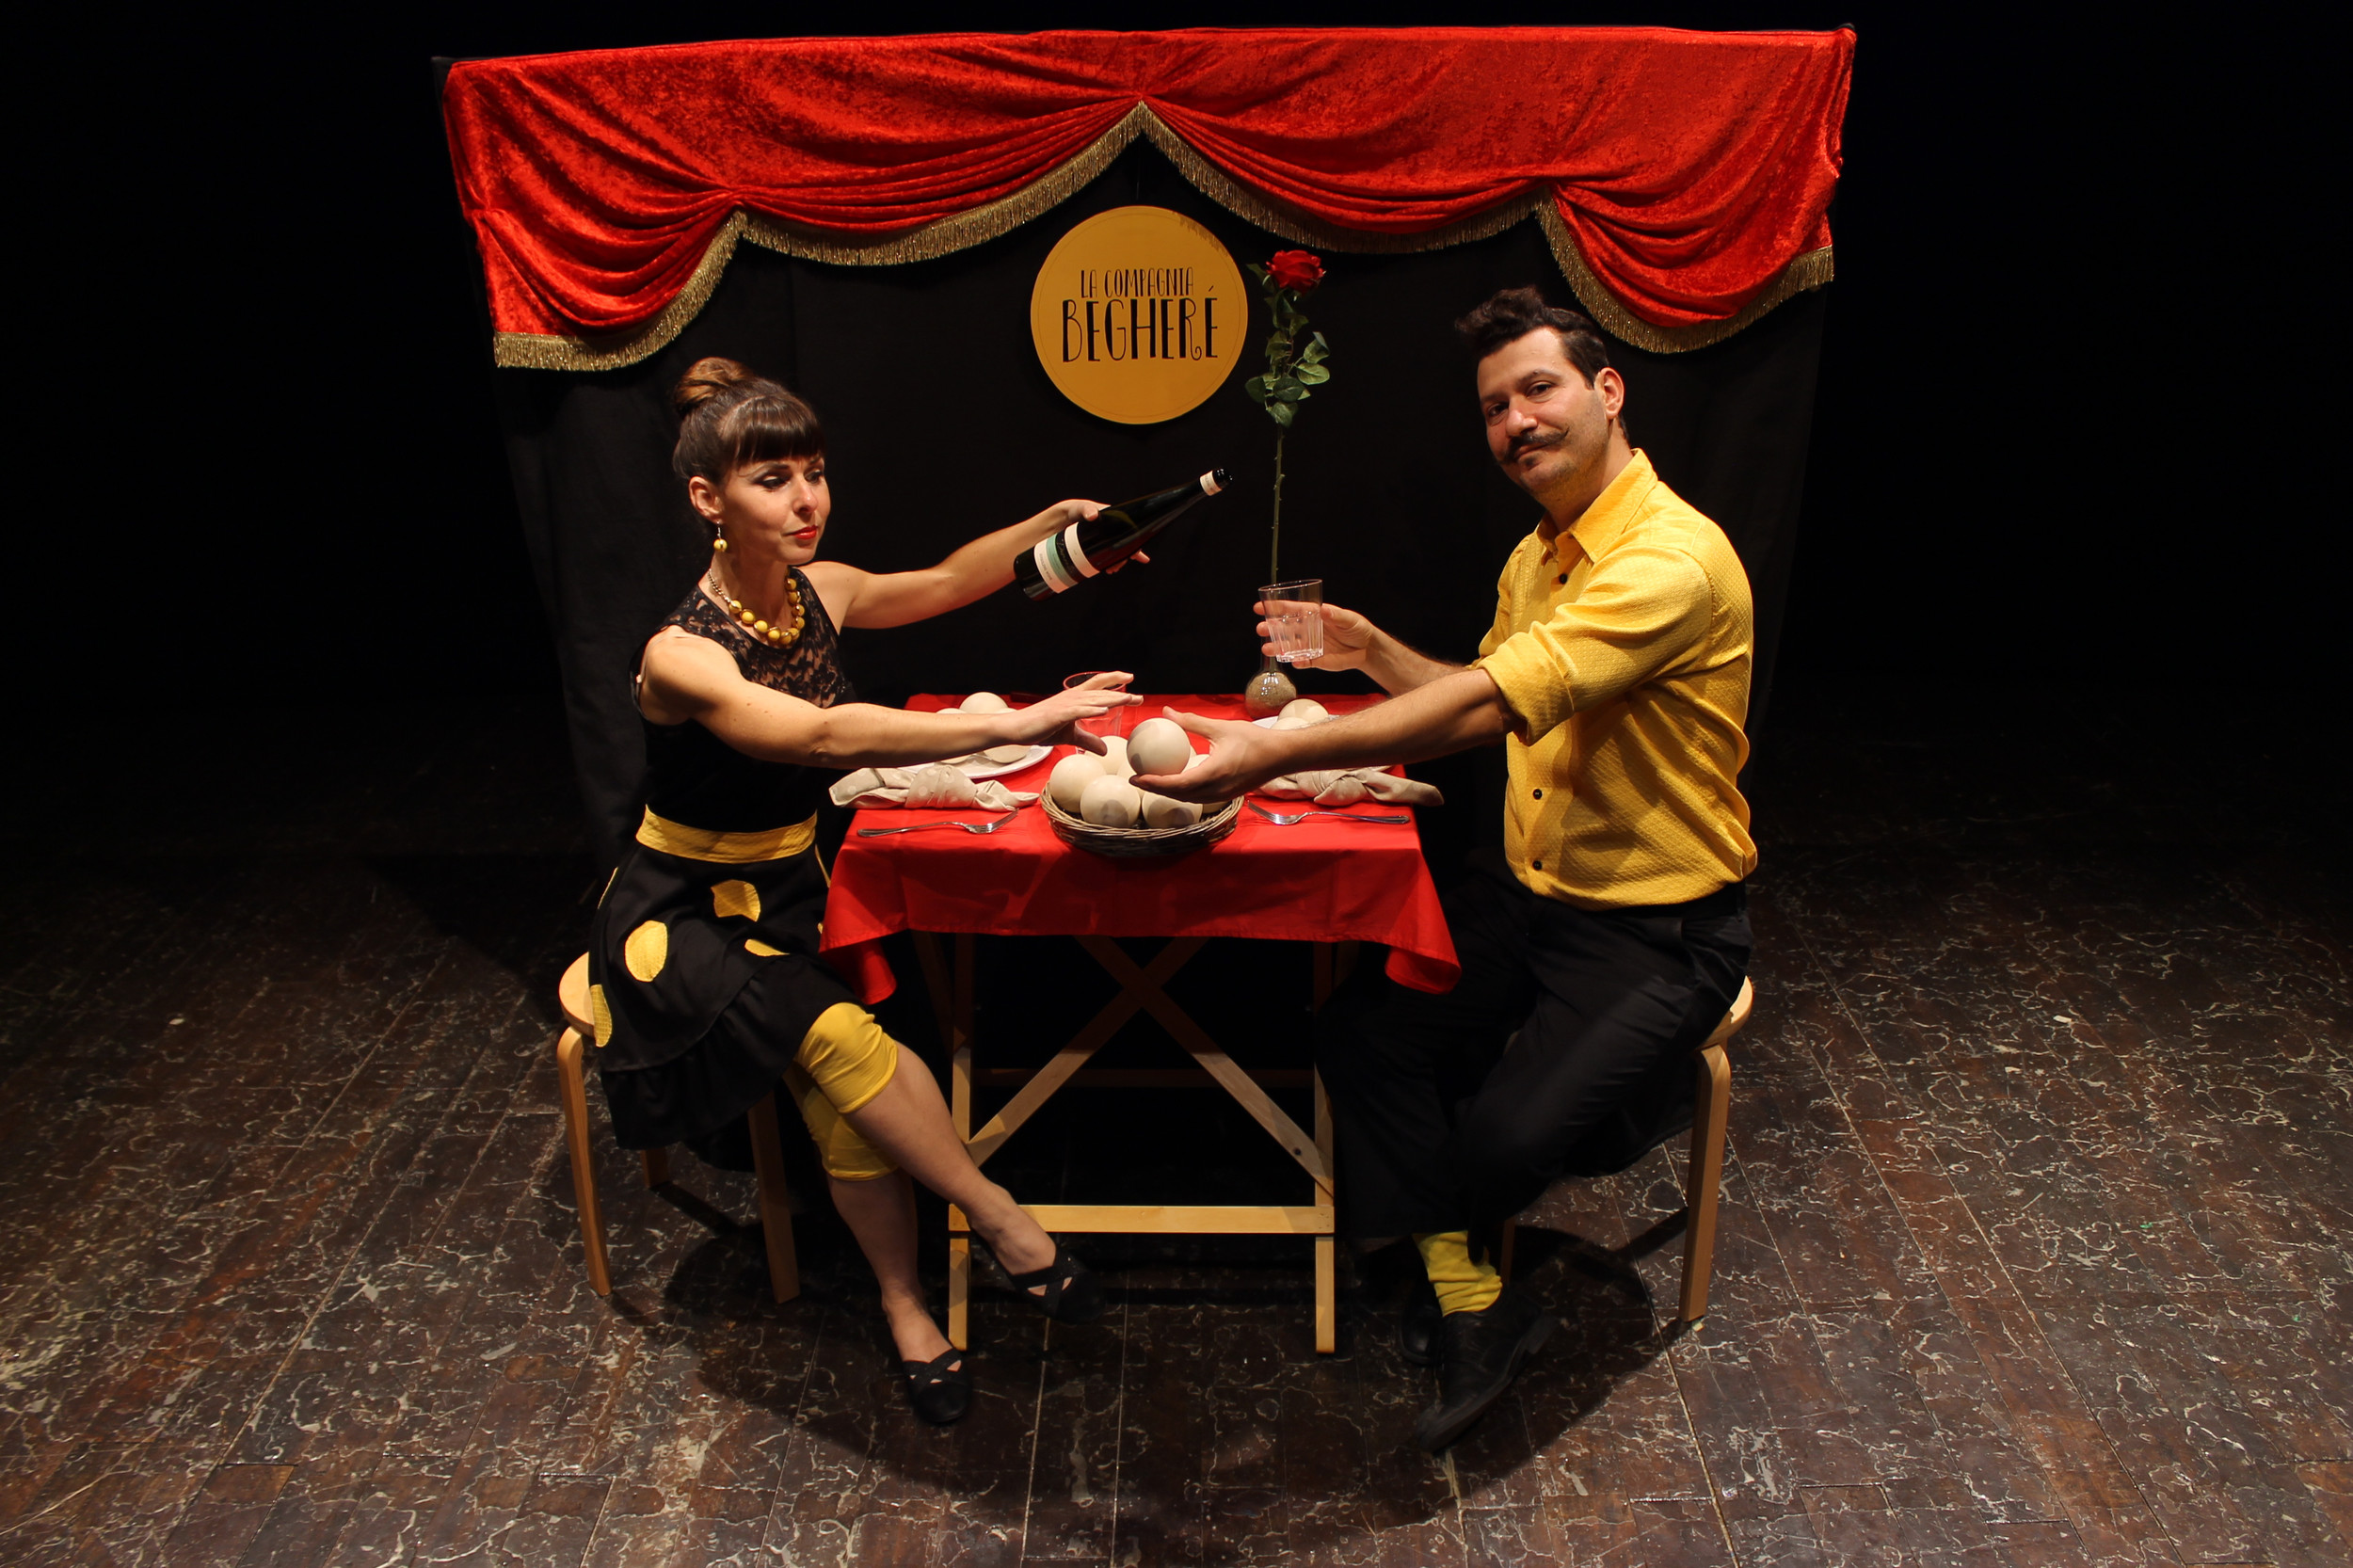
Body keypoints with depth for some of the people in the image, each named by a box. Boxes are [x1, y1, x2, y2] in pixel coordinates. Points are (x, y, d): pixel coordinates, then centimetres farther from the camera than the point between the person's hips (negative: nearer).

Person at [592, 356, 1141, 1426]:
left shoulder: (820, 593, -4)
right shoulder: (681, 656, -26)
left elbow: (947, 582, 7)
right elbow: (821, 737, -43)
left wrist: (1049, 523, -13)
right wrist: (1015, 725, -52)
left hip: (788, 893, 5)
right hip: (685, 915, -5)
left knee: (845, 1104, -21)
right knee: (841, 1039, -31)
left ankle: (905, 1305, -6)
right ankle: (1001, 1222, -14)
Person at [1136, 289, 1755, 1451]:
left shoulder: (1671, 560, -25)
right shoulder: (1538, 557, 8)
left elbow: (1486, 705, -36)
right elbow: (1481, 701, 21)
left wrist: (1277, 754, -43)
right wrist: (1372, 651, 4)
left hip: (1659, 928, -8)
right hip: (1531, 887, 8)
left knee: (1509, 1136, -21)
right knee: (1363, 1033, -11)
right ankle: (1472, 1306, 1)